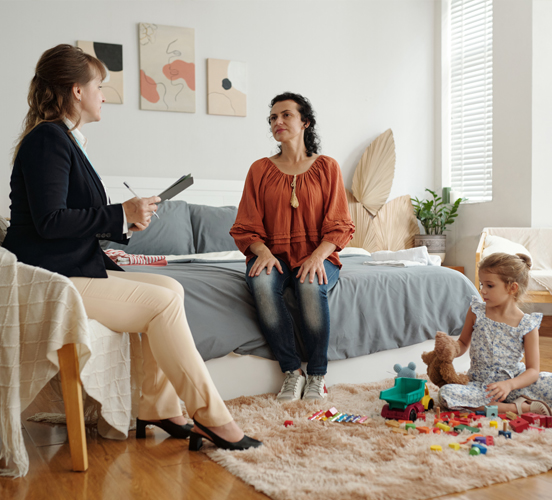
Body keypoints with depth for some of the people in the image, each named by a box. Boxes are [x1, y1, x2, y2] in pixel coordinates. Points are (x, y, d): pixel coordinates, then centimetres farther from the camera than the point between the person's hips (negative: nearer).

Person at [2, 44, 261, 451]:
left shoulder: (66, 139, 19)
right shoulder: (47, 139, -12)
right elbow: (49, 221, -22)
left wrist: (125, 221, 6)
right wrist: (121, 214, -15)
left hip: (79, 268, 10)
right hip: (51, 279, -10)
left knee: (171, 290, -2)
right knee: (162, 303, -17)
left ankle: (158, 410, -2)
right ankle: (208, 414, -9)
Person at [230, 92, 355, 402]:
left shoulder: (327, 167, 7)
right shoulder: (260, 170, 10)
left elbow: (339, 225, 2)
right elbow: (246, 227, 7)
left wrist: (319, 255, -17)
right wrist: (263, 252, -15)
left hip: (317, 257, -1)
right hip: (275, 256, 1)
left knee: (311, 285, -36)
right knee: (262, 283, -34)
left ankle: (317, 376, -16)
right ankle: (293, 372, -20)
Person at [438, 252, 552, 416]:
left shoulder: (527, 325, -7)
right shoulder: (476, 311, -1)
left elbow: (533, 370, -9)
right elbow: (463, 343, 13)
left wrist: (509, 385, -28)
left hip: (515, 382, -2)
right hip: (482, 386, 2)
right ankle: (516, 407, -25)